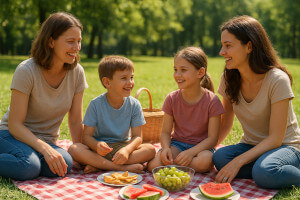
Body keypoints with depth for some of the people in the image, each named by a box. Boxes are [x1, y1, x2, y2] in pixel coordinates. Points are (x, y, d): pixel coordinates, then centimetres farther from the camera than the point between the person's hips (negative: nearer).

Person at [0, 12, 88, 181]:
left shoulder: (77, 73, -5)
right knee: (29, 167, -37)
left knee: (66, 163, -28)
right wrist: (45, 149, -32)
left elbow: (76, 122, 1)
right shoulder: (26, 71, -18)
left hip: (47, 142, 5)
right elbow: (15, 125, -19)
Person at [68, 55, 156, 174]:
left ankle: (98, 165, -25)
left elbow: (137, 136, -8)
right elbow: (86, 136, -9)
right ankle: (122, 168, -31)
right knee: (74, 149, -29)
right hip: (100, 150, -1)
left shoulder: (134, 105, -5)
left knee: (150, 150, -24)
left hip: (122, 147, 2)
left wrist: (127, 149, -30)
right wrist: (97, 145, -33)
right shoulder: (96, 104, -8)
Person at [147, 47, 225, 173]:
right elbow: (165, 132, -1)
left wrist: (191, 152, -28)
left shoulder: (212, 101, -13)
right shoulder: (172, 99, -4)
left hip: (201, 146, -1)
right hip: (177, 143, 2)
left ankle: (172, 165, -13)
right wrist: (166, 148, -24)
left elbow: (212, 138, -13)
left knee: (205, 161, -37)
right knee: (154, 165, -25)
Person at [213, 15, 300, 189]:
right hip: (252, 145, 5)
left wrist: (238, 161, -29)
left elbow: (275, 138, -20)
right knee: (220, 158, -27)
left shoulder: (277, 80, -21)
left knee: (264, 172, -37)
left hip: (285, 146, -4)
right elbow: (225, 125, 3)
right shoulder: (229, 78, -3)